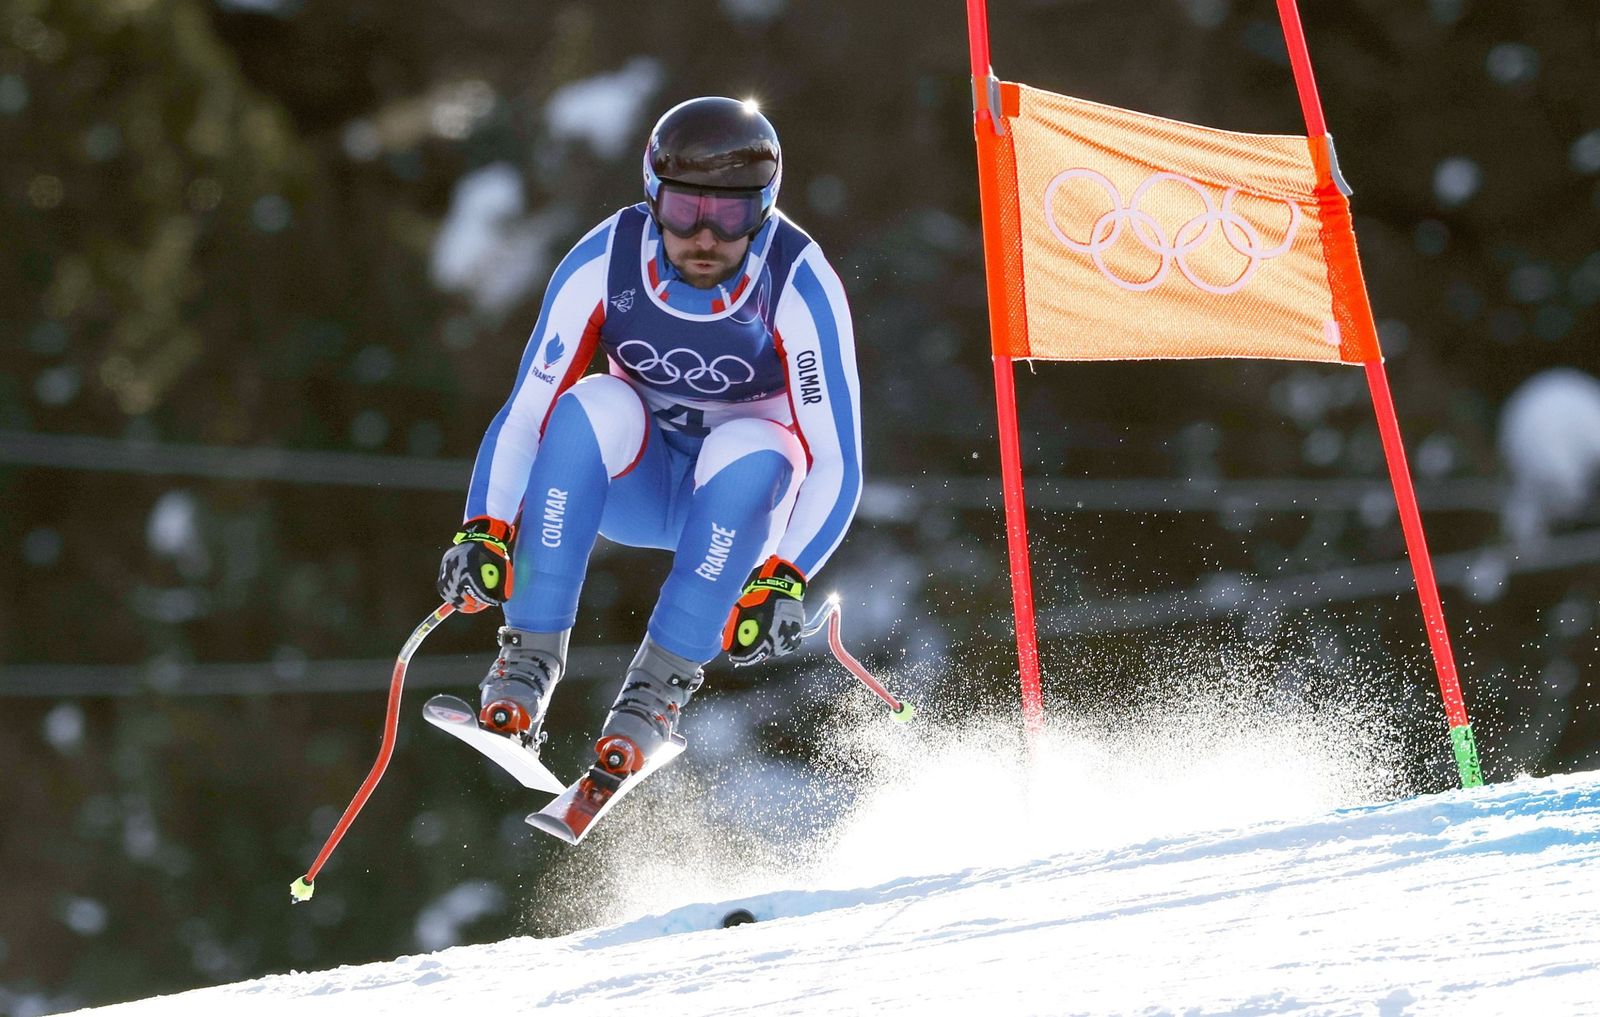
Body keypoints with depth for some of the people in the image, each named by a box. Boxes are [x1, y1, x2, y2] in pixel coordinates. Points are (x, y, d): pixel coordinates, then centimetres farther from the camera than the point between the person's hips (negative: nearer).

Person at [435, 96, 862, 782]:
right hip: (635, 485, 1)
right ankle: (532, 654, -26)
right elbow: (524, 411, -16)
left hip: (744, 498, -1)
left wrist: (784, 580, -38)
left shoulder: (800, 286, -24)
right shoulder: (605, 263, -19)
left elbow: (836, 463, -24)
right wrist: (484, 531, -31)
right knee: (594, 406, -31)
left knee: (749, 450, -36)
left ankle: (662, 683, -27)